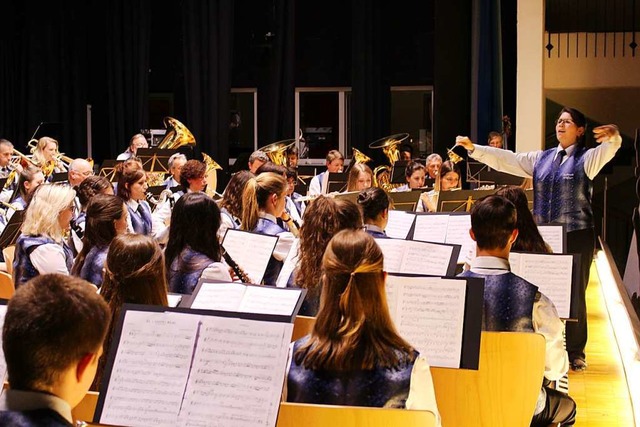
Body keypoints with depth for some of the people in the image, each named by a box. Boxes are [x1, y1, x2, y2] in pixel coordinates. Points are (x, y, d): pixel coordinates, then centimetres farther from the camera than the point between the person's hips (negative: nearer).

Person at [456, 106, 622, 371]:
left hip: (576, 235, -4)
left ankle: (575, 352, 13)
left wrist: (613, 137, -44)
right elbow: (508, 160, 10)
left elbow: (609, 149, -20)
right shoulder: (541, 159, 14)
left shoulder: (587, 158, -1)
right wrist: (473, 149, 2)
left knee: (573, 293, 2)